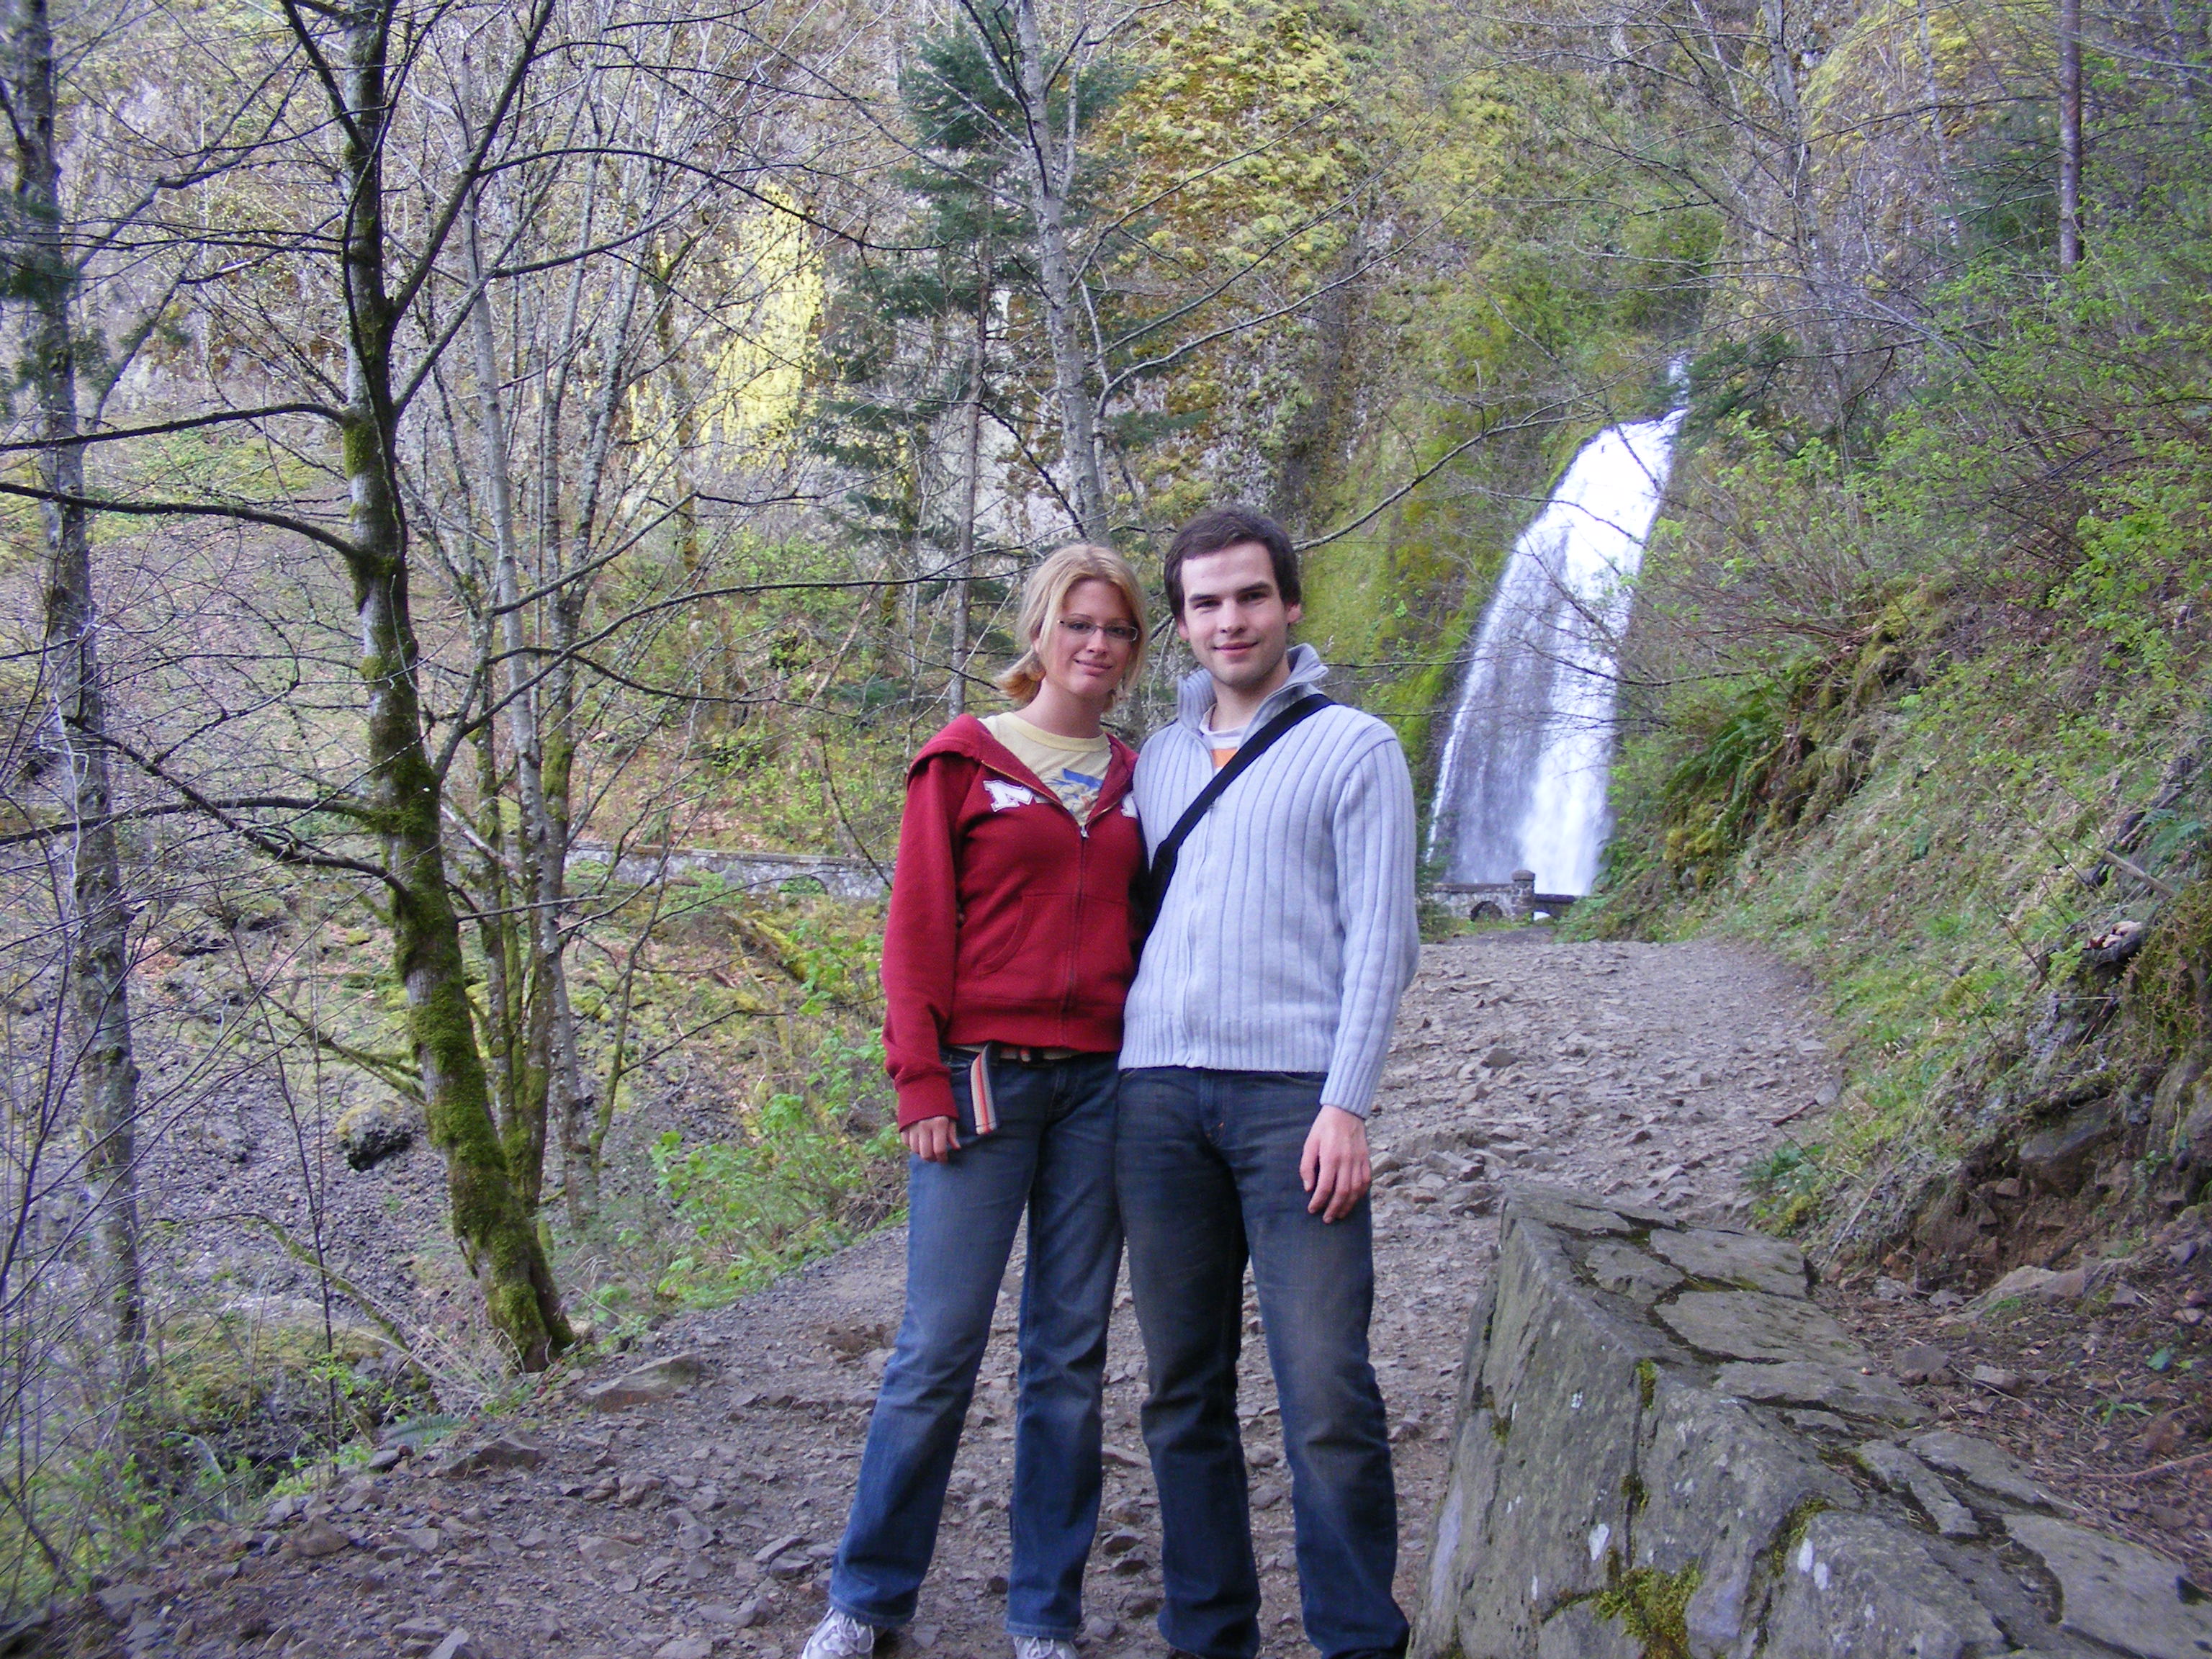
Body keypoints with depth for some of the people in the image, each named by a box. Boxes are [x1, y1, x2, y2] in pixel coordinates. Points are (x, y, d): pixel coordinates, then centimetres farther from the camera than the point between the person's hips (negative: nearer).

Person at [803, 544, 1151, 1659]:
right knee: (938, 1347, -2)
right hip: (983, 1076, -4)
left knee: (1070, 1356, 8)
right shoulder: (964, 761, 1)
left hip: (1099, 1086, 4)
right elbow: (917, 930, -2)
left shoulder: (1132, 780, 13)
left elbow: (1148, 930, 16)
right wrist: (920, 1083, -9)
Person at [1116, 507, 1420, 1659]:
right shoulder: (1159, 758, 18)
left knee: (1327, 1397, -8)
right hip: (1156, 1090, 5)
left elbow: (1380, 942, -2)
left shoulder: (1353, 748, 4)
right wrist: (1122, 1071, 11)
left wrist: (1345, 1106, -11)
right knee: (1184, 1391, 8)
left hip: (1292, 1091, -4)